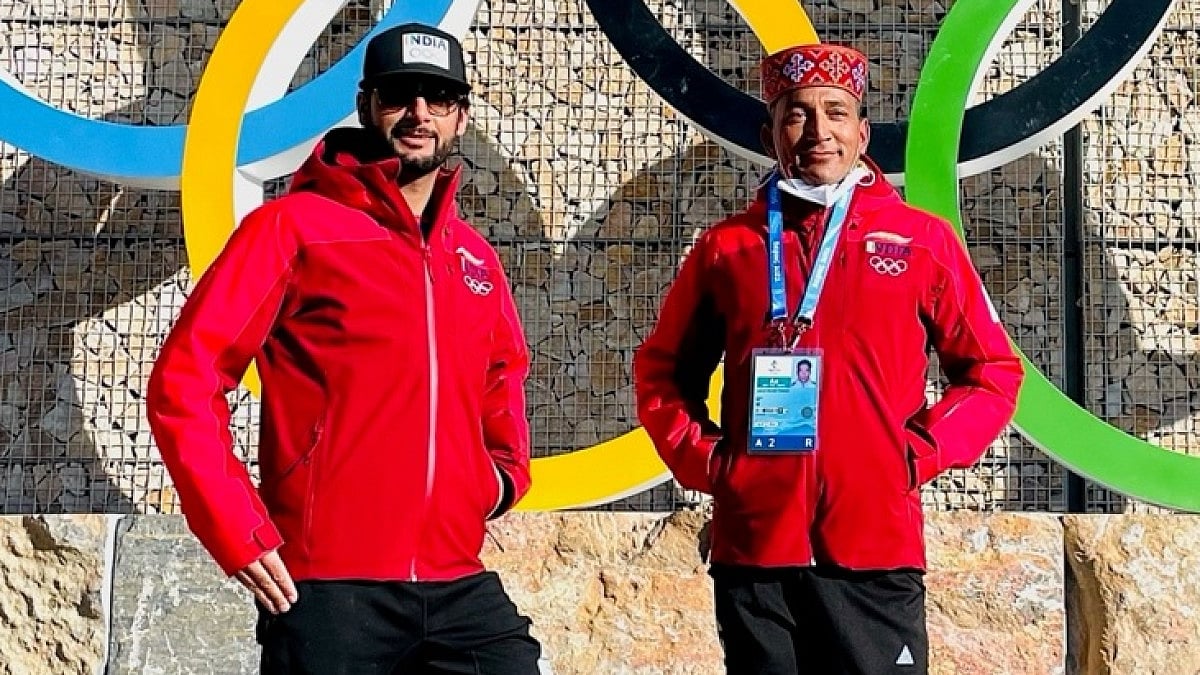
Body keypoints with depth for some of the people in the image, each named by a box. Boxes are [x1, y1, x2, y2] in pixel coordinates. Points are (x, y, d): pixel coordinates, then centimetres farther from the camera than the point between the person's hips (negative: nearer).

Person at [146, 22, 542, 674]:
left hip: (460, 587, 5)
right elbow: (182, 380, -6)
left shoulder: (476, 257, 15)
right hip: (329, 589, -5)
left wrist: (504, 473, 15)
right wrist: (238, 534, -11)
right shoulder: (294, 226, -1)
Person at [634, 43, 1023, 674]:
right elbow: (663, 371, 17)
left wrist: (920, 454, -2)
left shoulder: (923, 239, 6)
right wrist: (703, 458, 3)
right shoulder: (726, 247, 9)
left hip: (875, 547, -1)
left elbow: (992, 372, 9)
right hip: (752, 547, 1)